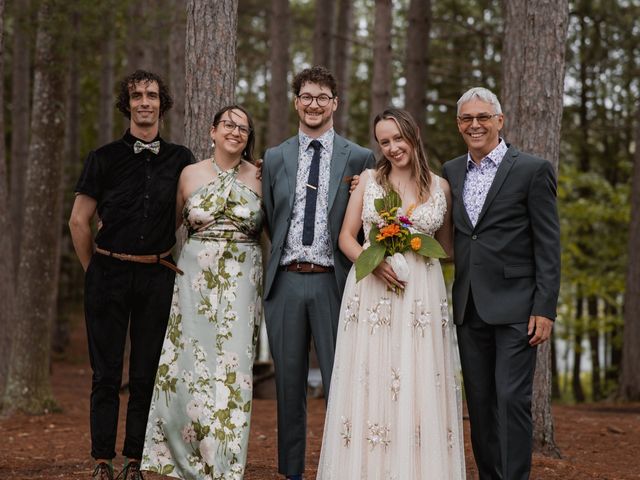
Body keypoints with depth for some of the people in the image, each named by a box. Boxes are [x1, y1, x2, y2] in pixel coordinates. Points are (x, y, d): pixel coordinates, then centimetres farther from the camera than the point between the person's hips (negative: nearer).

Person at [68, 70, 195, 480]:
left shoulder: (180, 160, 5)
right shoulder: (105, 158, 1)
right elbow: (79, 221, 4)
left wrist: (174, 265, 8)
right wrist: (95, 269, 6)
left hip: (157, 277, 1)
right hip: (108, 274, -1)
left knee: (146, 374, 5)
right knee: (106, 373, 2)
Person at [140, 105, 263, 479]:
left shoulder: (259, 177, 2)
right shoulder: (190, 174, 5)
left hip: (242, 281, -1)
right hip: (196, 278, 1)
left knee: (232, 367, -2)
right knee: (191, 365, 0)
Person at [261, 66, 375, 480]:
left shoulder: (359, 158, 2)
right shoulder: (275, 158, 10)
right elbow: (270, 221, 14)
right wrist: (281, 259, 6)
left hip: (334, 282, -3)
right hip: (285, 281, 3)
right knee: (289, 384, 9)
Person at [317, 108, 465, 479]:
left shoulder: (440, 187, 8)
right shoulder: (369, 180, 7)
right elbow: (346, 238, 4)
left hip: (422, 295, 0)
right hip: (371, 292, 0)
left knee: (420, 388, -1)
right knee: (369, 386, -1)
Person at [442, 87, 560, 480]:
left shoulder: (533, 170, -3)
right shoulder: (451, 172, 13)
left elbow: (548, 246, -6)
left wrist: (545, 309, -11)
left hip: (514, 308, -5)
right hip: (469, 309, 5)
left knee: (512, 400, -7)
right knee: (480, 402, 9)